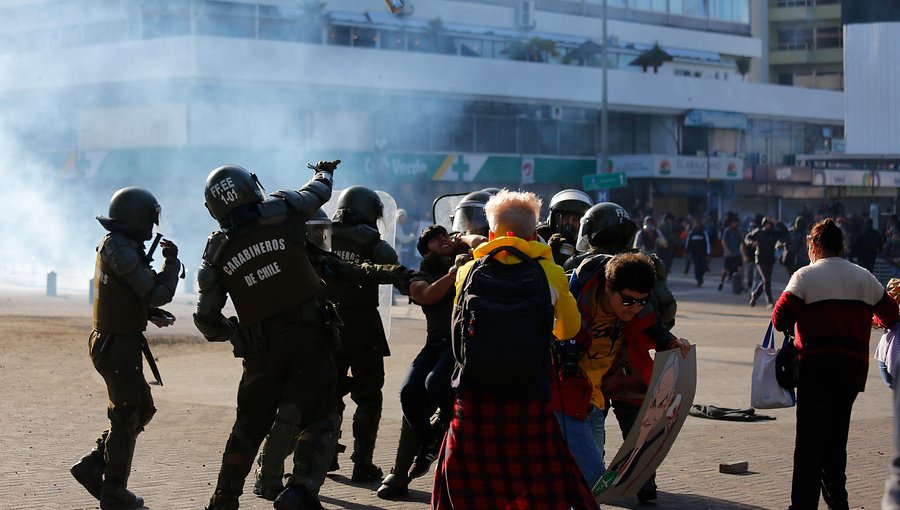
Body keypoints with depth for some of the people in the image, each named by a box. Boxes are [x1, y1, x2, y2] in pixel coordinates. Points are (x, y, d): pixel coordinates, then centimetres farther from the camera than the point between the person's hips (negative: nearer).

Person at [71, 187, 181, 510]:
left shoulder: (110, 244, 10)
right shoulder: (122, 250, -21)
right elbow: (157, 294, -24)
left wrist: (151, 314, 6)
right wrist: (172, 262, -10)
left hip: (107, 341, 9)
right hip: (119, 346, -9)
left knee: (142, 409, 19)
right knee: (127, 416, 3)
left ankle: (93, 467, 21)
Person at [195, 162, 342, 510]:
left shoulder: (216, 253, 5)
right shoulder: (282, 213, -3)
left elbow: (206, 320, 8)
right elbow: (318, 192, 19)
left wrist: (230, 333, 29)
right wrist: (325, 172, 42)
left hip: (260, 350, 3)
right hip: (308, 337, -3)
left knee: (249, 426, 19)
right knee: (321, 419, -2)